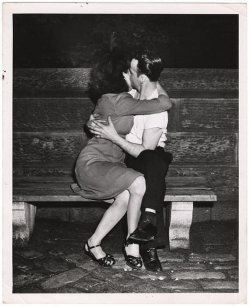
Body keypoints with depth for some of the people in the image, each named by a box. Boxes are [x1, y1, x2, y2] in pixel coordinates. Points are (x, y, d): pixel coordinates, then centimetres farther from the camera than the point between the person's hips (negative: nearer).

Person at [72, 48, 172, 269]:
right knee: (139, 183, -25)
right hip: (92, 164, -9)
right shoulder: (120, 101, -20)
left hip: (111, 163, 9)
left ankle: (93, 243, -6)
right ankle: (132, 243, -7)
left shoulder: (107, 99, 9)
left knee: (125, 198, -18)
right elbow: (165, 103, -21)